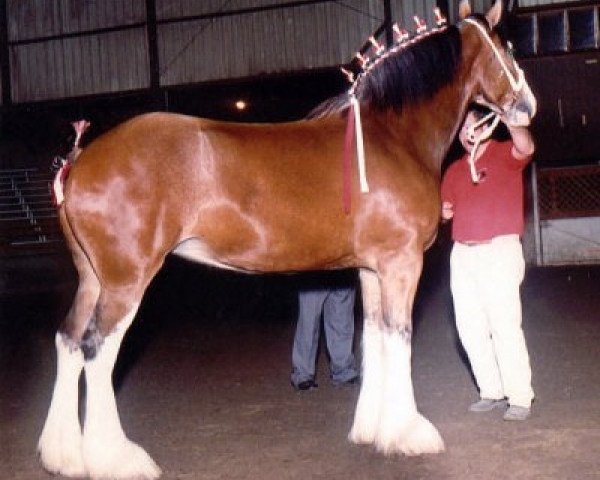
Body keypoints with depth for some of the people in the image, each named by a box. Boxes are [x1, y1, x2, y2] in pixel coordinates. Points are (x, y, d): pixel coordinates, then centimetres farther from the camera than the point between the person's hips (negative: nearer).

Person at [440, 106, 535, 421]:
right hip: (462, 252, 7)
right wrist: (444, 212, 1)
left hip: (500, 249, -6)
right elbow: (447, 206, 24)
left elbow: (526, 147, -21)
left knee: (505, 324, -11)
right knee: (469, 326, 6)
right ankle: (492, 391, 15)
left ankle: (520, 397, -5)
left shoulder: (505, 154, 1)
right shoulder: (454, 170, 17)